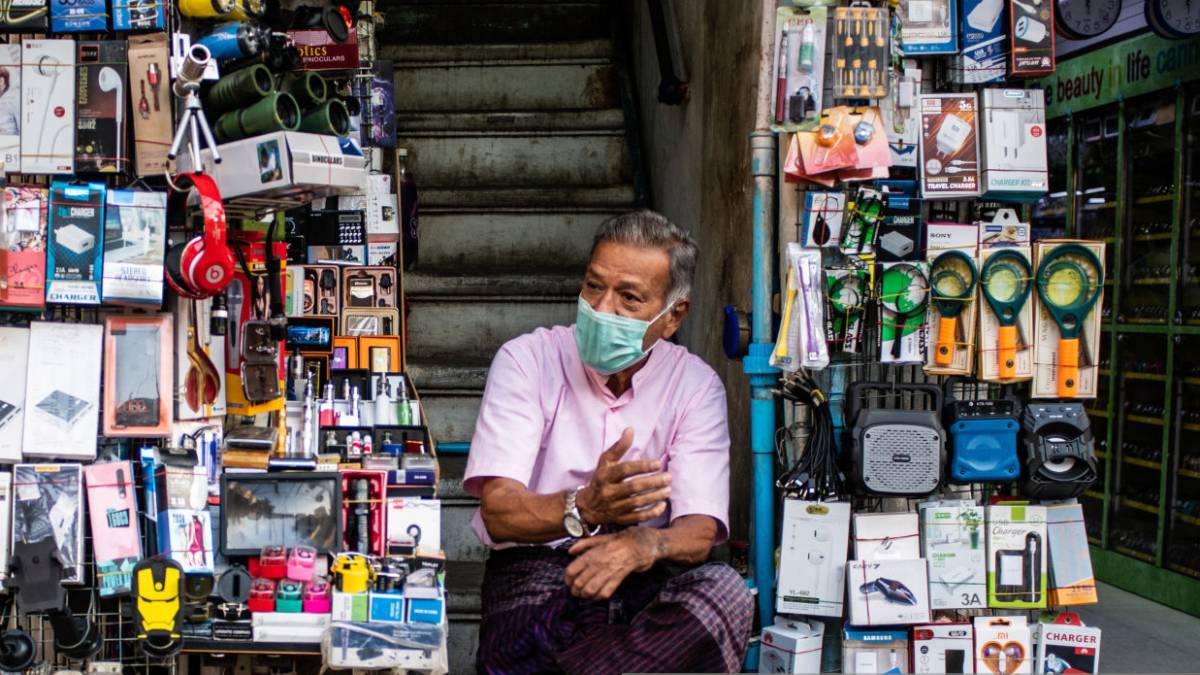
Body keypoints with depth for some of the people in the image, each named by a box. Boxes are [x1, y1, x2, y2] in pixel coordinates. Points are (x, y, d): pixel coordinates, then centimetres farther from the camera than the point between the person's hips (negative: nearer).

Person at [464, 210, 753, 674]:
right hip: (534, 572, -3)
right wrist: (584, 509, -35)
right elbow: (499, 512, -13)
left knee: (723, 591, -31)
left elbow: (699, 532, -7)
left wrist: (646, 544, -33)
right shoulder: (526, 361, -2)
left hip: (645, 585, 3)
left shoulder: (696, 386, 4)